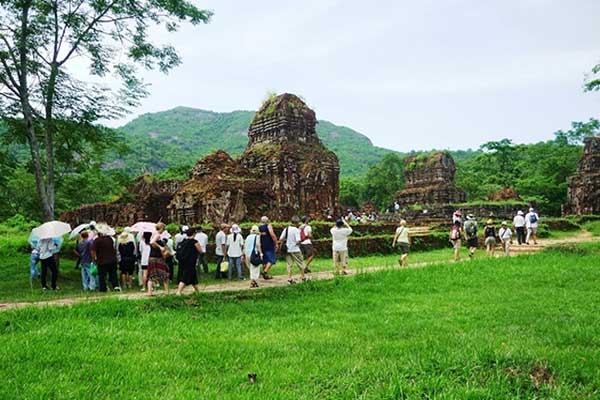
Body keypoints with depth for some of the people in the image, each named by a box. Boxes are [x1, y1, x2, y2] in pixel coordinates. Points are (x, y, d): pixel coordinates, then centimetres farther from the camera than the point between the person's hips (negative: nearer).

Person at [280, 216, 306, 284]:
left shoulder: (286, 229, 2)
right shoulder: (296, 230, -14)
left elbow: (280, 239, 0)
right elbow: (298, 241, -20)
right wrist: (300, 241, 1)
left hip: (287, 250, 5)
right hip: (295, 250, -5)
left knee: (289, 264, 10)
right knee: (301, 264, 11)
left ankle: (289, 279, 5)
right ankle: (303, 277, 18)